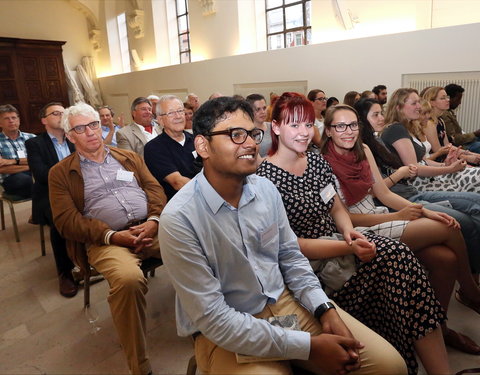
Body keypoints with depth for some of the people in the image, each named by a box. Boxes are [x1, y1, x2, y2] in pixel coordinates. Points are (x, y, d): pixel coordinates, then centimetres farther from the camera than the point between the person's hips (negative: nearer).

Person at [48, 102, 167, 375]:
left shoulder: (130, 157, 21)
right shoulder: (61, 173, 12)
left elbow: (155, 190, 12)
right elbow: (66, 220, 0)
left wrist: (154, 220, -10)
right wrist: (113, 236, -13)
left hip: (151, 227, 4)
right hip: (106, 240, -3)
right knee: (128, 279, -36)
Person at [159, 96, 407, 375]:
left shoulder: (266, 189, -4)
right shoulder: (179, 219, -23)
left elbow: (290, 256, 8)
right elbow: (213, 319, -22)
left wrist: (325, 310, -7)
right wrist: (308, 346, -20)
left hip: (284, 300, 5)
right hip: (224, 333, -4)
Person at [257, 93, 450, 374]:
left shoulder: (317, 162, 9)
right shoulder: (265, 177, -14)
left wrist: (349, 230, -8)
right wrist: (348, 248, -21)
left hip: (338, 241, 7)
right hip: (309, 262, -6)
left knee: (398, 254, -20)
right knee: (396, 257, -23)